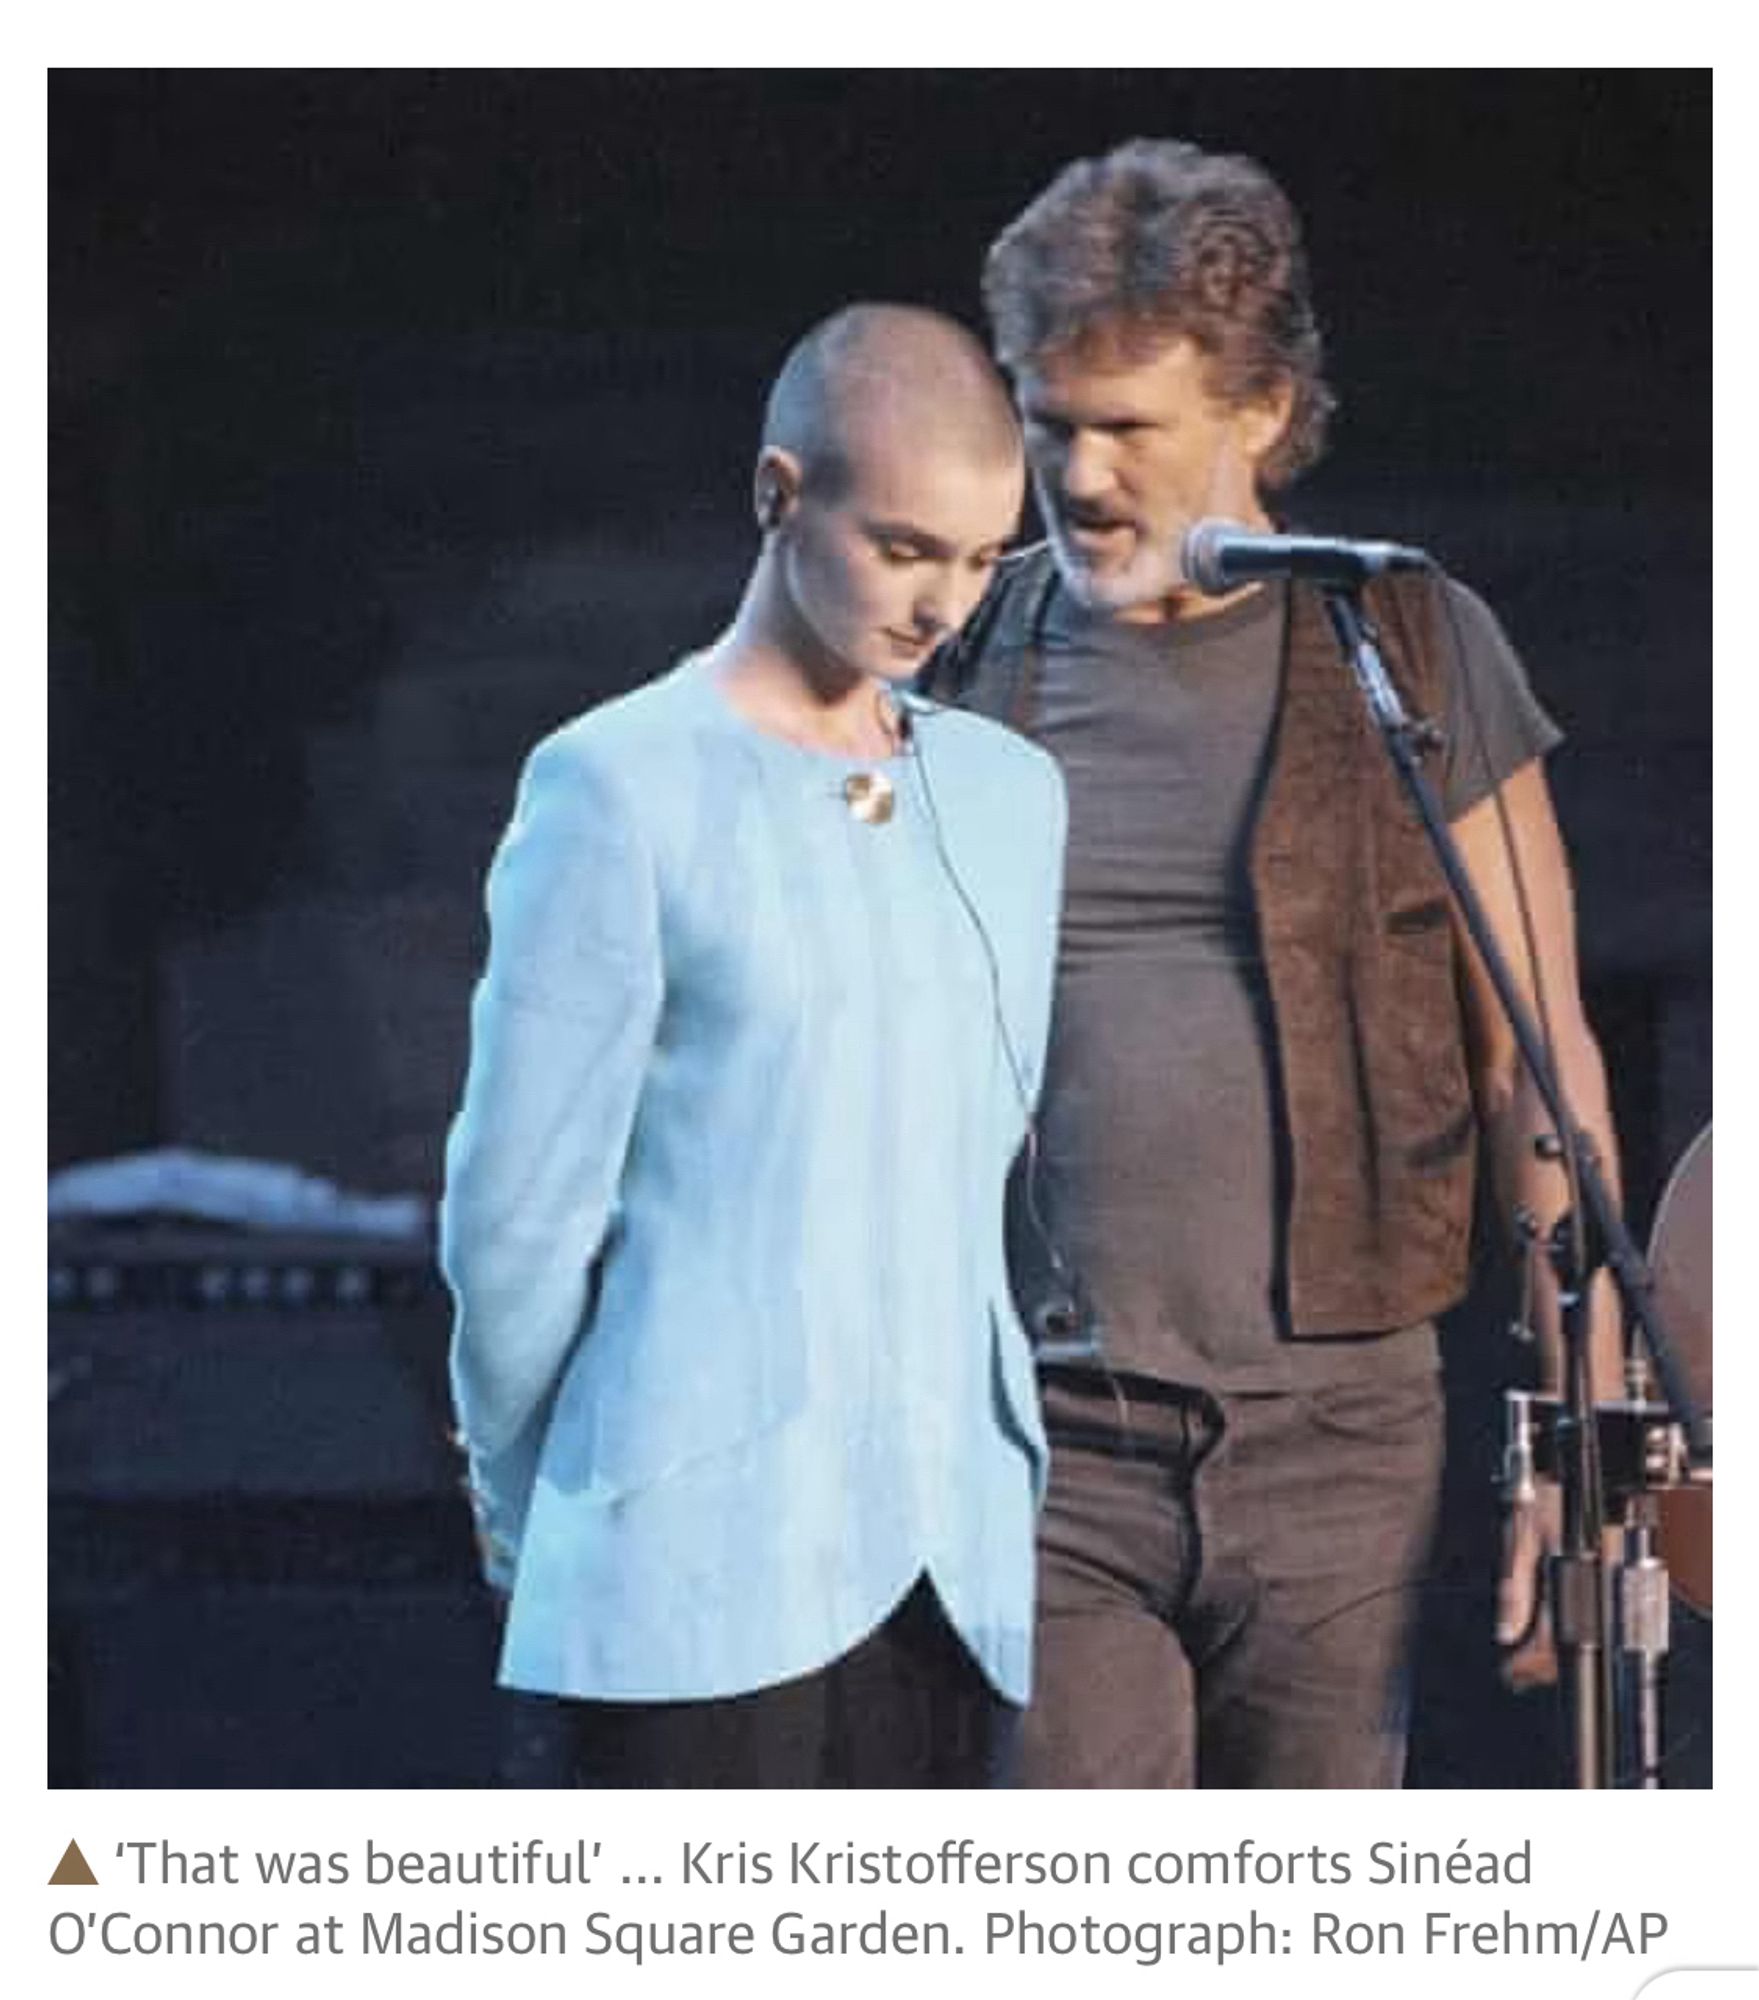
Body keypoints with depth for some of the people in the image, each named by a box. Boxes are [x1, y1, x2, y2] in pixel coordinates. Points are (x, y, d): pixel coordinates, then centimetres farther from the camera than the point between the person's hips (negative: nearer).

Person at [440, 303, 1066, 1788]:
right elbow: (519, 1204, -1)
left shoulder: (1008, 793, 14)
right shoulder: (621, 791, -4)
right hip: (702, 1565, -5)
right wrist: (535, 1508, 9)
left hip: (955, 1559, 6)